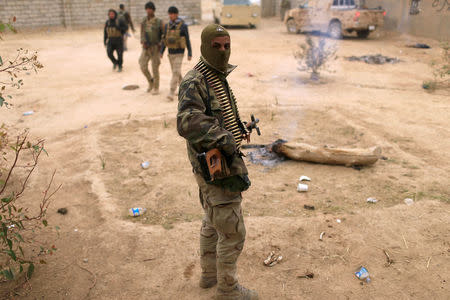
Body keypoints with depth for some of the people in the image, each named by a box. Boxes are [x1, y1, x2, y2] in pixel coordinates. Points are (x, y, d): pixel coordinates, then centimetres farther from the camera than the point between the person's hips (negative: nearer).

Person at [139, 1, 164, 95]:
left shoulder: (159, 22, -8)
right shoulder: (144, 21, 4)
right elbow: (142, 34, 8)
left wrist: (160, 44, -13)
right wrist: (143, 43, -9)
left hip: (156, 48, -4)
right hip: (146, 48, 4)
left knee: (155, 68, -1)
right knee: (143, 66, -4)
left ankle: (156, 88, 13)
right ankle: (151, 82, 21)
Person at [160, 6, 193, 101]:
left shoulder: (183, 26, -10)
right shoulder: (167, 26, 4)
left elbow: (187, 40, -7)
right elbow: (165, 40, 11)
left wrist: (190, 54, -9)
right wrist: (161, 52, 4)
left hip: (179, 53, -6)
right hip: (170, 52, 6)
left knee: (176, 72, -15)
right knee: (176, 72, 14)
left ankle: (171, 93, -17)